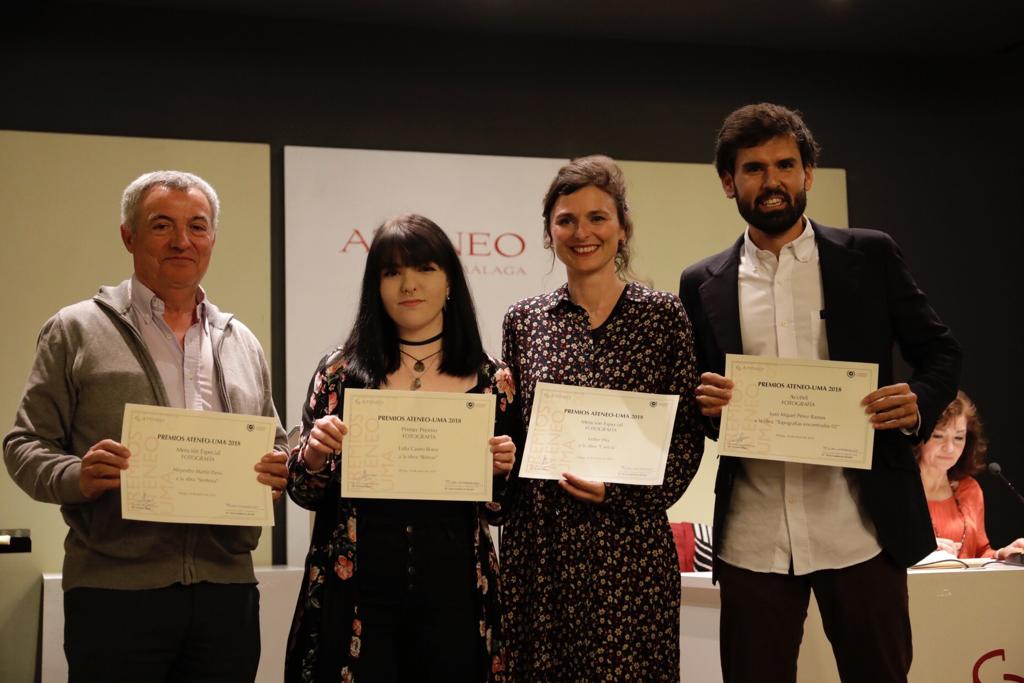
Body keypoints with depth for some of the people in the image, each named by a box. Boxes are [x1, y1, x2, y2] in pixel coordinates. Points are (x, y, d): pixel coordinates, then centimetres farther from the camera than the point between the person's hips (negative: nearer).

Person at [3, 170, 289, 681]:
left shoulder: (242, 343, 15)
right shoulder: (76, 331, 4)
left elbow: (275, 450, 21)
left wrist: (277, 473, -2)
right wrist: (76, 477, -18)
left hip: (227, 592, 4)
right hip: (115, 593, -3)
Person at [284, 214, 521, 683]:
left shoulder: (490, 379, 3)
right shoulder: (341, 372, 1)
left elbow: (498, 506, 10)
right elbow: (304, 493, 5)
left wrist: (501, 469, -10)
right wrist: (313, 454, -15)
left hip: (453, 597, 1)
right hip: (356, 595, -1)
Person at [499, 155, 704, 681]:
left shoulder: (663, 315, 1)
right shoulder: (524, 320, 8)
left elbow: (687, 434, -1)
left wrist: (619, 489, -12)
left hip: (628, 544, -2)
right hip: (536, 544, 2)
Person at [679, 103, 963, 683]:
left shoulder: (871, 256, 3)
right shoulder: (703, 285, 7)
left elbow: (942, 352, 7)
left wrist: (918, 404, -13)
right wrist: (704, 401, -10)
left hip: (861, 531, -1)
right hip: (753, 539, 1)